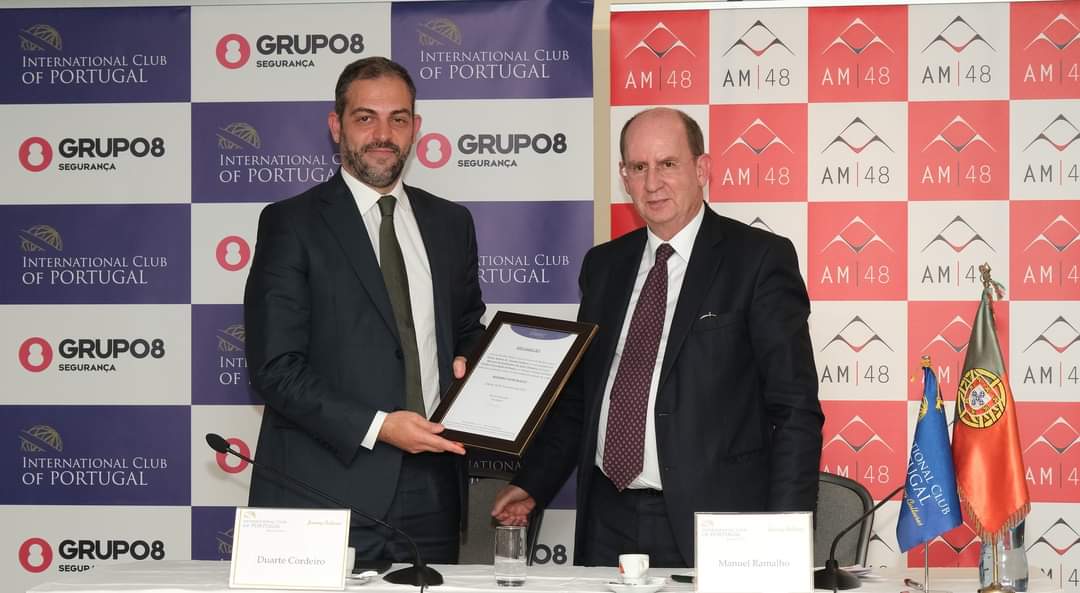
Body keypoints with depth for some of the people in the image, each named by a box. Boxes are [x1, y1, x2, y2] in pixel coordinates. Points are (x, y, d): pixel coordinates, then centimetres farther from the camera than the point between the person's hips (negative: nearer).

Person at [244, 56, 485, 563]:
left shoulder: (450, 223, 14)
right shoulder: (290, 223, -2)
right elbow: (275, 367, -9)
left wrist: (468, 363, 2)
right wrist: (377, 426, -17)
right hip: (325, 493, -4)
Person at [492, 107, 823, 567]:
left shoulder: (761, 259, -5)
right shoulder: (603, 266, 12)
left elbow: (796, 411, -8)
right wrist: (531, 487, 10)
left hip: (710, 524, -4)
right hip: (607, 524, 5)